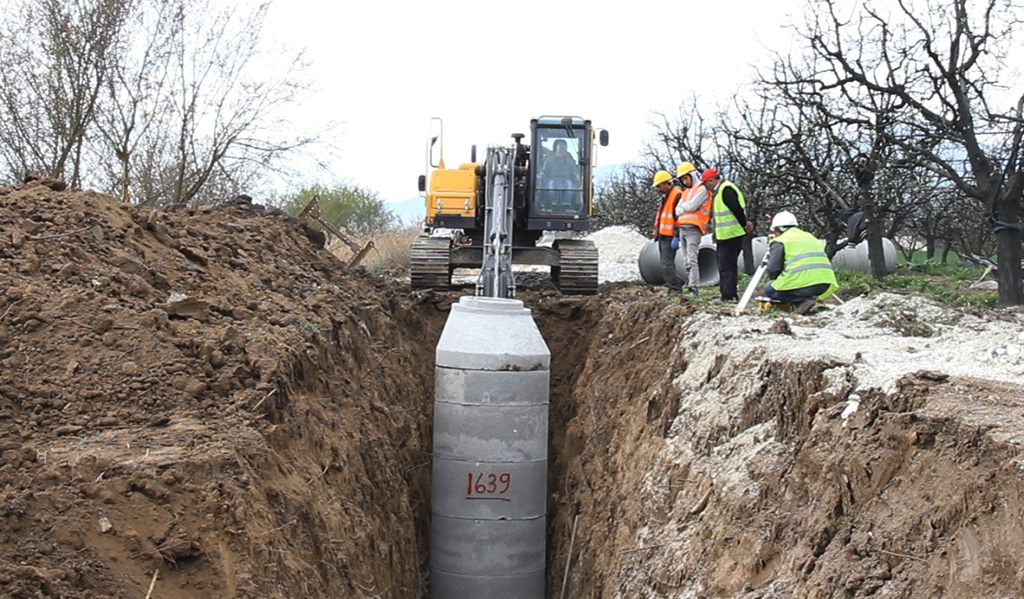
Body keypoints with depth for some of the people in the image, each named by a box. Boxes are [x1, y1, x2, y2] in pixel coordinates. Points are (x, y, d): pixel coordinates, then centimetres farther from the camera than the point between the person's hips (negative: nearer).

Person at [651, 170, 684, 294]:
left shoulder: (677, 195, -14)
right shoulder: (666, 196, 19)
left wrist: (676, 235, -22)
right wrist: (657, 230, 23)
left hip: (669, 236, -10)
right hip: (662, 235, 10)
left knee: (667, 265, -12)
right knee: (666, 264, 13)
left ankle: (675, 288, -8)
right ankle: (672, 285, 18)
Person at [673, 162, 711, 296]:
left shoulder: (702, 189, -2)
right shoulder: (686, 192, 24)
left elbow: (692, 206, -13)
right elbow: (678, 210, 15)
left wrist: (682, 208, 4)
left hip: (693, 228, -8)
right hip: (682, 228, 8)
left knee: (691, 259, -15)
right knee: (687, 259, 6)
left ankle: (693, 288, -19)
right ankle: (689, 285, 7)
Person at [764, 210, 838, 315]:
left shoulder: (779, 242, 5)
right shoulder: (810, 236, 27)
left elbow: (773, 270, -3)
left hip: (801, 282, -7)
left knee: (769, 289, 15)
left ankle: (800, 301, -7)